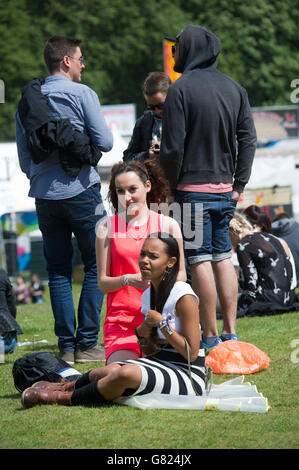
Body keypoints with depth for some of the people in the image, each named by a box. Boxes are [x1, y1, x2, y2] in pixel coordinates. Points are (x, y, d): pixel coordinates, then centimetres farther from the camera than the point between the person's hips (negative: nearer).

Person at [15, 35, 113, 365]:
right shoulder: (81, 94, -6)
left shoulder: (26, 102, 9)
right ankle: (87, 343, -2)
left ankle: (66, 345, 5)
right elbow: (105, 142, -8)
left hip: (45, 197, 5)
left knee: (58, 271, 8)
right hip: (81, 191, -5)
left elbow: (24, 159, 11)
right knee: (95, 267, 3)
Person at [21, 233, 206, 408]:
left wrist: (162, 322, -18)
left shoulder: (184, 297, -13)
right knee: (109, 371, -24)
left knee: (126, 374, -33)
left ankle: (63, 398, -16)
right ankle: (67, 387, 3)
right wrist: (141, 333, -2)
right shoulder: (148, 296, 12)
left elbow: (191, 353, -15)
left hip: (188, 375, -7)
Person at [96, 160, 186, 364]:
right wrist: (128, 279, -17)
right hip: (121, 321, -1)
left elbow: (181, 275, 11)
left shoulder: (168, 224, 7)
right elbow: (102, 282, 4)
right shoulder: (107, 227, 5)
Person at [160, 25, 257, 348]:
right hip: (225, 188, 6)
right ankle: (230, 333, 12)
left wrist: (169, 185, -3)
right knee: (223, 258, 11)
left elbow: (172, 146, -14)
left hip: (192, 188, -6)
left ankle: (210, 336, -1)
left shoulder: (181, 88, -10)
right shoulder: (234, 89, 8)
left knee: (200, 261, -3)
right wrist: (239, 184, 11)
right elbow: (248, 139, 8)